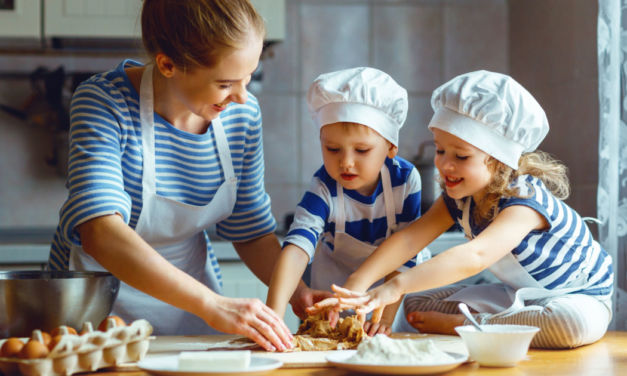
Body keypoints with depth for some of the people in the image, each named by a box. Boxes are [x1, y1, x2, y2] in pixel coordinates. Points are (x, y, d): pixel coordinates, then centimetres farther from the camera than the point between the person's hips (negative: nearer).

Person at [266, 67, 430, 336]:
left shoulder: (405, 180, -24)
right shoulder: (323, 190, -29)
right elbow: (297, 248, -44)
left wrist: (386, 315, -31)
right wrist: (274, 313, -59)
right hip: (336, 287, 0)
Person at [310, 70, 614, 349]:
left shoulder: (525, 201, -35)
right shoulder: (459, 197, -9)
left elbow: (475, 256, -52)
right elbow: (409, 238, -20)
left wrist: (396, 286, -62)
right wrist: (356, 285, -37)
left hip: (581, 297, -6)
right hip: (522, 295, 6)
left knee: (577, 324, -43)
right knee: (417, 302, -1)